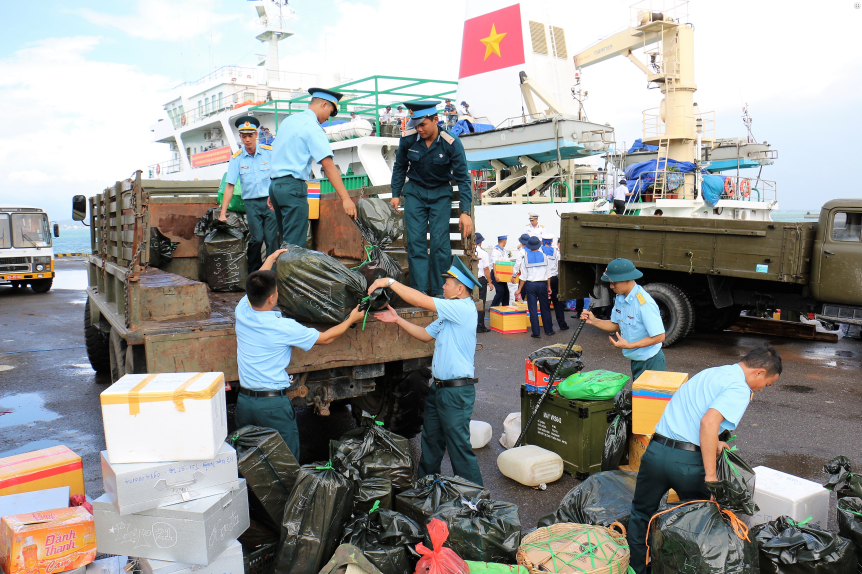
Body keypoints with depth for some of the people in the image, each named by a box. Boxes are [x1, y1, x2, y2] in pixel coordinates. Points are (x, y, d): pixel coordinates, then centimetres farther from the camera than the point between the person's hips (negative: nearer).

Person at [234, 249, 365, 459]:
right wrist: (351, 319, 12)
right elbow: (326, 338, -4)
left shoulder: (242, 310, -4)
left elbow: (255, 288, 20)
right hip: (273, 403, -6)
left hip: (244, 400, 6)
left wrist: (271, 258, 34)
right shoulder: (283, 327, -18)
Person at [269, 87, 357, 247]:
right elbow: (328, 165, -18)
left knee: (287, 241, 13)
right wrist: (345, 198, -22)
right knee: (295, 245, -10)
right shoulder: (312, 127, -9)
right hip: (293, 186, -9)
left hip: (275, 184, 9)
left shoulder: (288, 120, 17)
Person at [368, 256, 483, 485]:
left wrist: (390, 282, -14)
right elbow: (427, 334, 18)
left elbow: (420, 300, -23)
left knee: (459, 445, -2)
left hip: (457, 391, -10)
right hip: (439, 387, 10)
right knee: (430, 440, 19)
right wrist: (398, 320, 10)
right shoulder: (450, 313, 15)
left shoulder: (463, 308, -18)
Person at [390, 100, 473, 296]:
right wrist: (395, 194, 7)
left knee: (440, 242, -10)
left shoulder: (452, 144, -19)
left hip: (440, 193, -2)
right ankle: (419, 290, -5)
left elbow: (462, 178, -14)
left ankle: (439, 291, -1)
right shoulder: (408, 139, -13)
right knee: (415, 240, -8)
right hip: (414, 191, 2)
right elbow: (399, 167, 7)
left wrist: (465, 212, -20)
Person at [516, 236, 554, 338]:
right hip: (542, 284, 1)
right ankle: (548, 330, 18)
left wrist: (519, 289, 3)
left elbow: (523, 276, -3)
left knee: (532, 309, 2)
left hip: (530, 285, -1)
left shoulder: (525, 257, -2)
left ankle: (536, 332, 1)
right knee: (545, 308, 11)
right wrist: (549, 287, 13)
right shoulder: (544, 256, 1)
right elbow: (548, 273, 4)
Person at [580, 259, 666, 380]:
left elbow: (659, 336, -24)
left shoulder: (645, 304, -27)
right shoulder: (620, 298, 1)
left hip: (651, 363, -9)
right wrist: (593, 321, -4)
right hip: (635, 361, 9)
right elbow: (616, 325, 12)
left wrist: (629, 345, -27)